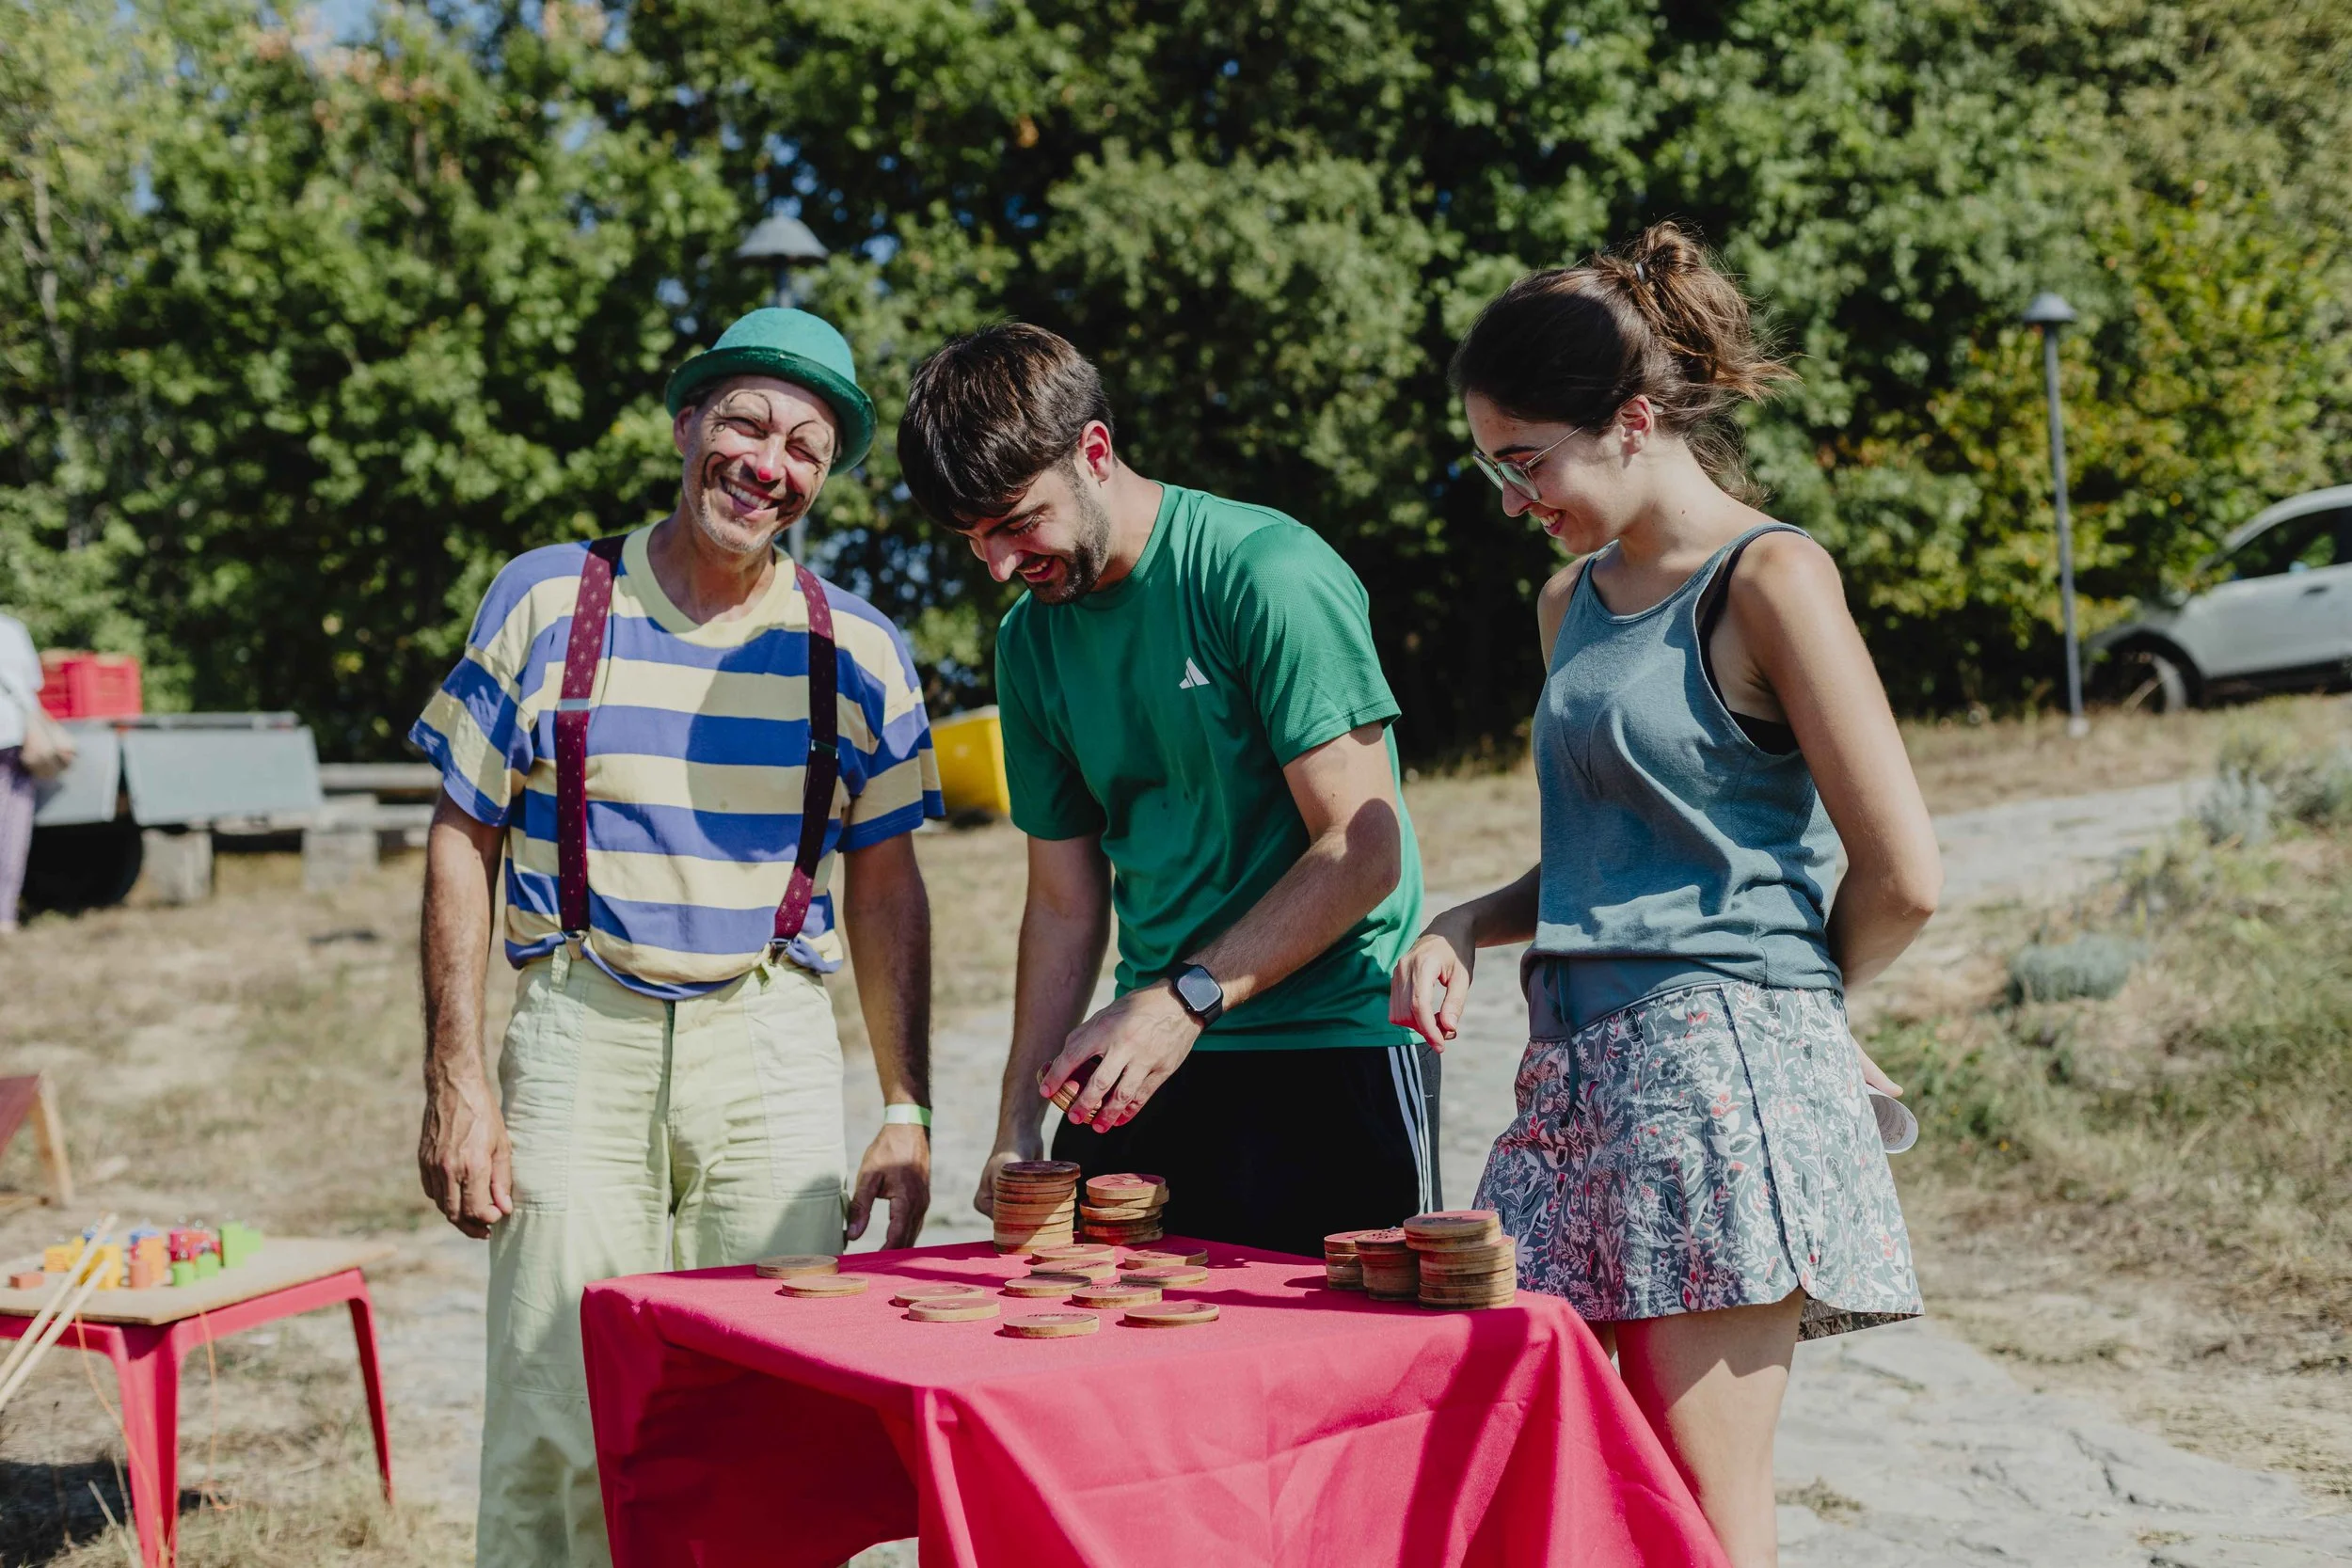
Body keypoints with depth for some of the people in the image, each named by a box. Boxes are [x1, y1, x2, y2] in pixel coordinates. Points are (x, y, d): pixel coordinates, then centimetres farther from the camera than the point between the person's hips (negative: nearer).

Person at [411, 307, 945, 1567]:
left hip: (772, 1049, 1)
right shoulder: (546, 601, 1)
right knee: (556, 1422, -3)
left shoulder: (857, 651, 5)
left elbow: (886, 887, 11)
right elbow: (463, 844, 4)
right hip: (579, 1037, -1)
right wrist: (456, 1083, -3)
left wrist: (907, 1113, 5)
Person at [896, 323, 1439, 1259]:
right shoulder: (1030, 639, 9)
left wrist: (1188, 996, -21)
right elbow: (1065, 899, 13)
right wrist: (1018, 1128, 6)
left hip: (1332, 1049, -5)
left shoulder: (1268, 574, -12)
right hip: (1153, 1054, 6)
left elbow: (1363, 852, -16)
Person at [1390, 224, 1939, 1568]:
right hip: (1578, 1073, 7)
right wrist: (1465, 930, 8)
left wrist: (1775, 1004, 5)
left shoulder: (1769, 578, -7)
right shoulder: (1575, 600, 16)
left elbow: (1903, 880, -10)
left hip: (1719, 1075, -7)